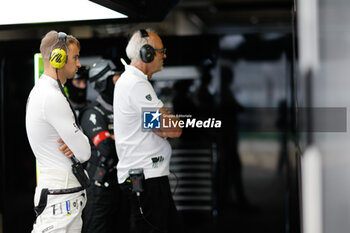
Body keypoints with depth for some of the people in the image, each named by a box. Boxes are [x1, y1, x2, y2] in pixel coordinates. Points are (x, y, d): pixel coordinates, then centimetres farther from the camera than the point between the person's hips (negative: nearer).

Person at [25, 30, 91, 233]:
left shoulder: (40, 91, 15)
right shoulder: (52, 97, -18)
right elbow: (84, 153, -17)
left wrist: (74, 144, -4)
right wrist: (77, 144, 4)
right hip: (61, 195, -10)